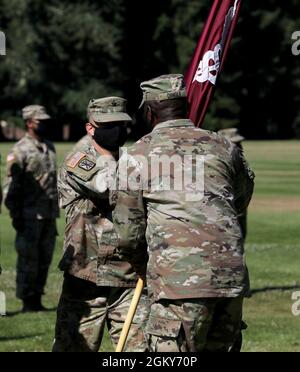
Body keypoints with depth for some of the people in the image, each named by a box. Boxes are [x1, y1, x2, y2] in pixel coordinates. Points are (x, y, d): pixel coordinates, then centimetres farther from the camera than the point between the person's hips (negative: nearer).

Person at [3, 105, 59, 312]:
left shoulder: (50, 148, 14)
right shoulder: (21, 150, -8)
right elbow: (11, 185, -10)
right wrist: (15, 215, -13)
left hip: (49, 215, 7)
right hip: (30, 215, -7)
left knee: (45, 258, 8)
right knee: (28, 260, -1)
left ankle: (37, 299, 16)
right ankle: (28, 302, 4)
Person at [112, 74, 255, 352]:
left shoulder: (138, 155, 3)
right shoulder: (222, 146, 15)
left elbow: (128, 233, 6)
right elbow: (241, 201, 30)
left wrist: (143, 266, 24)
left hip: (180, 279, -5)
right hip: (232, 277, 5)